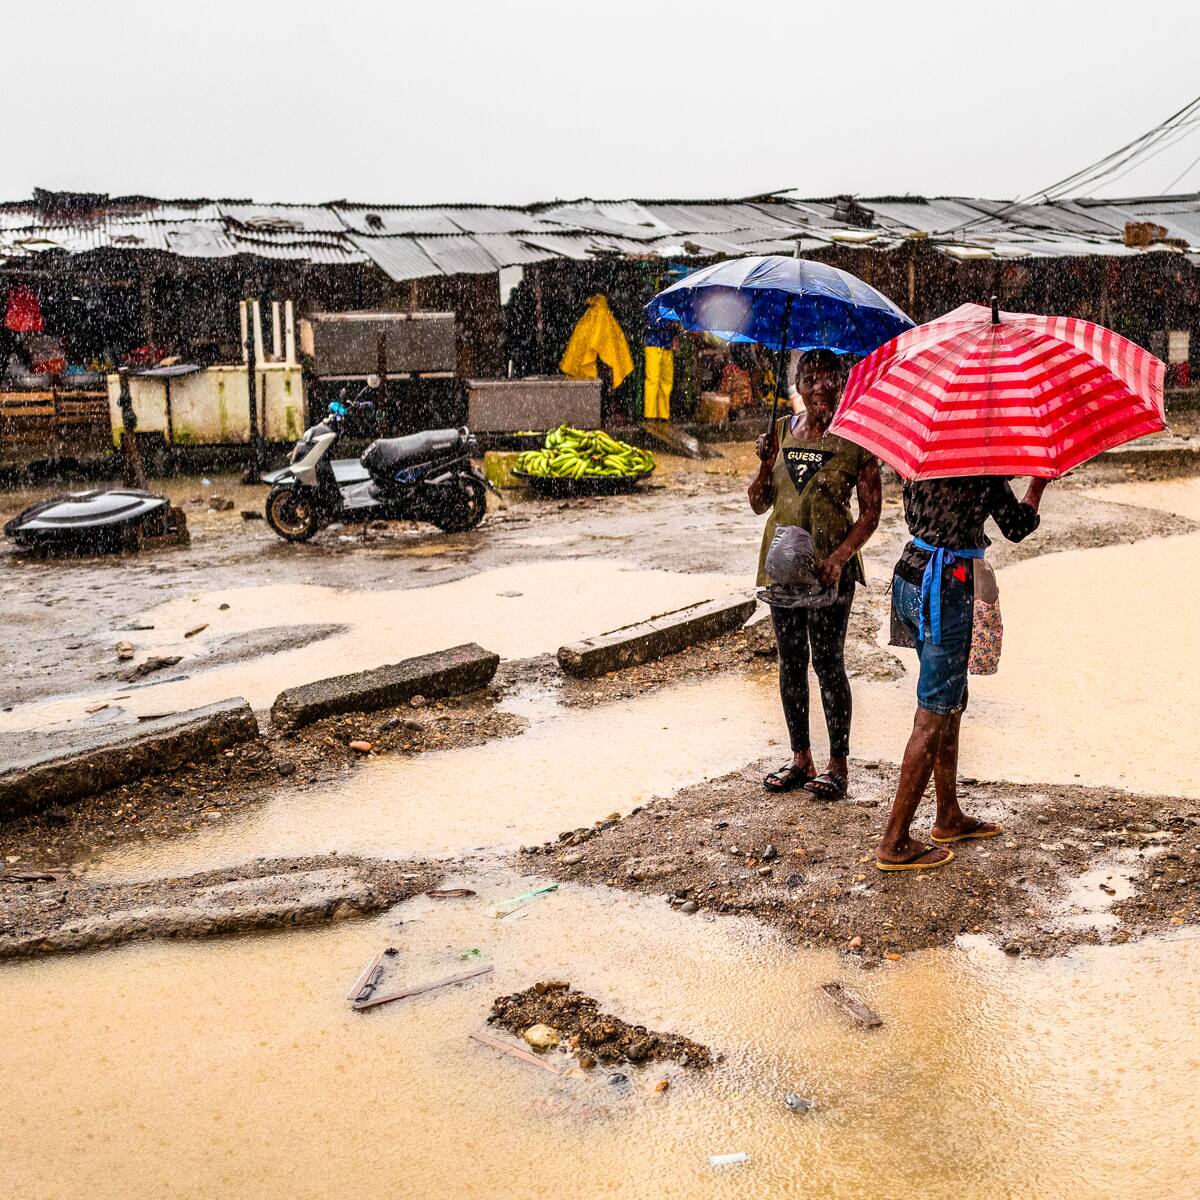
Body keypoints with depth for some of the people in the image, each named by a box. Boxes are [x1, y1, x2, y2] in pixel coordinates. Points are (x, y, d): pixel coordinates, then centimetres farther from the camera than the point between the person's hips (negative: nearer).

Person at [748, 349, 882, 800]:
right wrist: (765, 464, -10)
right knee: (791, 661, 10)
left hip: (830, 566, -5)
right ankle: (800, 758, 22)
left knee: (827, 662, -2)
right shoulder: (781, 431, 8)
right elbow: (759, 503, 9)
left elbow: (871, 510, -7)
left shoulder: (855, 437, -5)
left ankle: (838, 763, 10)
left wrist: (840, 556, -20)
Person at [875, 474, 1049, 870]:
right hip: (946, 590, -9)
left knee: (952, 702, 22)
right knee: (933, 717, -1)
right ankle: (895, 844, 4)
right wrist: (1040, 479, 10)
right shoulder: (984, 470, -14)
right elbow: (1017, 527, -3)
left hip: (908, 578, 9)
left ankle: (949, 818, 35)